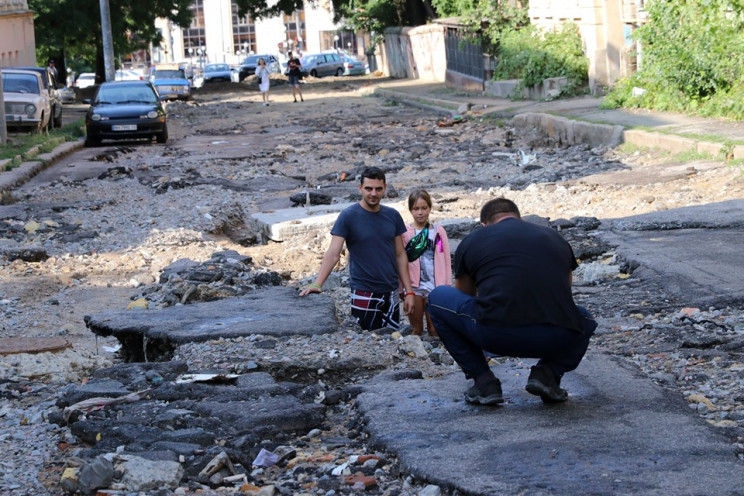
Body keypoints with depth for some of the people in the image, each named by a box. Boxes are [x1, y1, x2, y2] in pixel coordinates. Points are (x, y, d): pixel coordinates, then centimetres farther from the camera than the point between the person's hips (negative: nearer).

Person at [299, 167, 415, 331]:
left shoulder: (393, 216, 5)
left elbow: (400, 255, 10)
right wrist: (317, 284, -26)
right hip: (363, 295, -4)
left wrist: (408, 291, 4)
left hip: (391, 293, 4)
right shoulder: (348, 216, -7)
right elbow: (333, 253, -14)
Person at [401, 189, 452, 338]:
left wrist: (447, 286, 4)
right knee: (417, 329, 9)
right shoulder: (405, 232, -1)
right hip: (413, 286, 0)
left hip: (435, 286, 0)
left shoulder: (438, 231, 2)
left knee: (435, 330, 2)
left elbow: (446, 260, 5)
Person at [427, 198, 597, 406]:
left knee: (438, 298, 26)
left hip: (495, 335, -2)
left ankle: (484, 382, 16)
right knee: (585, 319, 39)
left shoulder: (472, 240, 23)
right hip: (557, 339, 2)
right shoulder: (556, 238, 29)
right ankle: (547, 374, 11)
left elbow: (462, 301, 39)